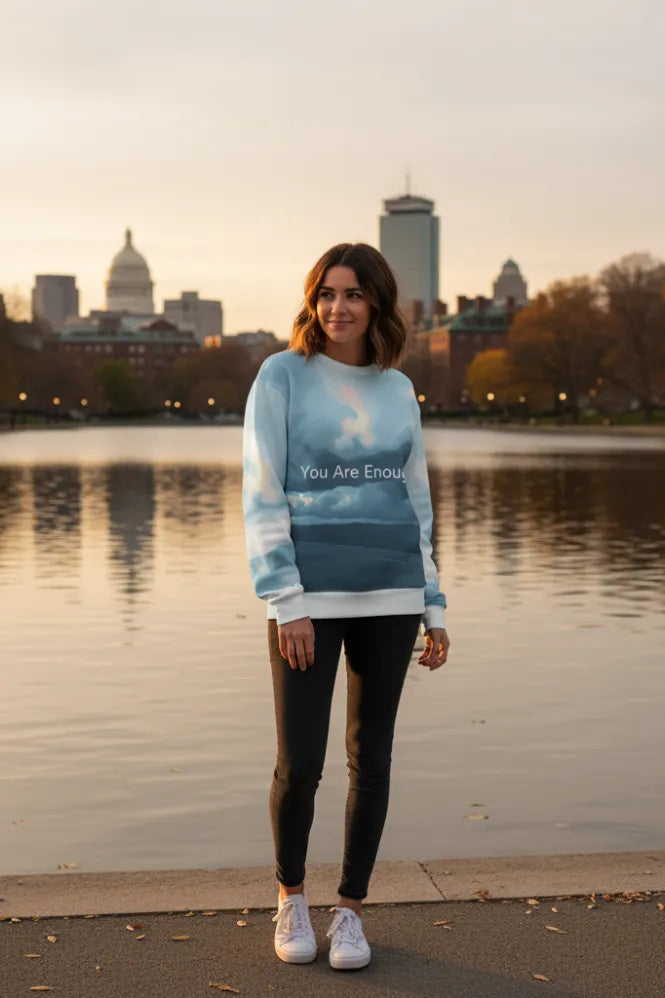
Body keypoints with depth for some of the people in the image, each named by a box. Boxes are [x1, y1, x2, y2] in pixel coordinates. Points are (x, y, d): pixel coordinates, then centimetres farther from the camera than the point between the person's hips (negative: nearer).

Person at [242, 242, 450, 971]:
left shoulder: (397, 390, 9)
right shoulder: (282, 376, -2)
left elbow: (414, 504, 13)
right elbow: (261, 496, -7)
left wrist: (433, 608, 9)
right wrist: (287, 603, -14)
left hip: (388, 596, 3)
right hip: (308, 596, -3)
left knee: (371, 758, 8)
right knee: (299, 765, -3)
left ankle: (350, 910, 23)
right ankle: (291, 897, 24)